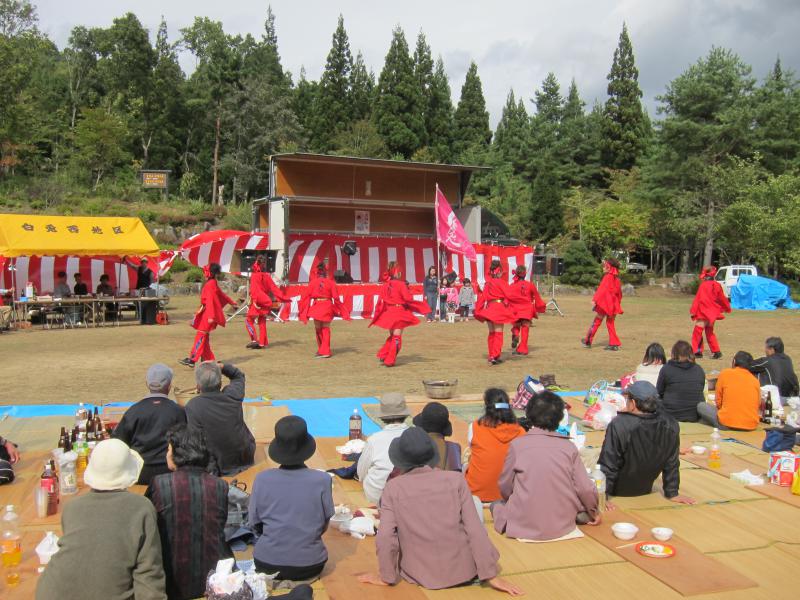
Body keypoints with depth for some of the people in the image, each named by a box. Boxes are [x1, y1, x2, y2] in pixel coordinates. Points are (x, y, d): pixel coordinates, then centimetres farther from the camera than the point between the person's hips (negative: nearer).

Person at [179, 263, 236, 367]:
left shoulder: (210, 284, -14)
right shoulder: (213, 283, 14)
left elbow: (210, 300, -20)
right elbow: (222, 295, 25)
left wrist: (211, 316, -24)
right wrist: (232, 302, 40)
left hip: (207, 314, -9)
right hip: (205, 314, 9)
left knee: (201, 336, -10)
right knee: (204, 337, 10)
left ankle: (192, 359, -11)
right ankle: (209, 359, 13)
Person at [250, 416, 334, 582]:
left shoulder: (262, 479, -12)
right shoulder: (322, 480, -15)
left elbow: (255, 524, 0)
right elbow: (324, 526, -2)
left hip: (267, 565, 0)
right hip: (309, 565, 0)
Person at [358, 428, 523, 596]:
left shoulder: (393, 487, -11)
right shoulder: (455, 479, -11)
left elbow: (385, 538, -17)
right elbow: (475, 530, -11)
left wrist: (386, 576, -2)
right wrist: (491, 575, -4)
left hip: (420, 575, 1)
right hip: (462, 572, -1)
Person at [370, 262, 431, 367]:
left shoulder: (385, 285, 4)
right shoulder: (401, 284, -13)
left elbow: (380, 301, 6)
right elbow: (408, 298, -17)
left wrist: (377, 316, 13)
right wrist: (408, 290, 4)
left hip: (388, 313, 6)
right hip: (399, 312, -6)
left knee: (392, 336, 23)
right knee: (397, 337, 3)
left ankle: (382, 355, 13)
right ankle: (390, 360, 1)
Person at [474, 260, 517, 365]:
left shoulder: (487, 283, 8)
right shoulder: (501, 282, -10)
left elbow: (482, 296, 7)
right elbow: (509, 295, -14)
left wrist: (478, 309, 10)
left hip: (488, 308, 6)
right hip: (499, 308, -6)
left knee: (491, 333, 15)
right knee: (498, 333, -2)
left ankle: (491, 356, 19)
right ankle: (495, 356, -9)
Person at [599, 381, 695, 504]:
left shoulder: (619, 425, -29)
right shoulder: (670, 425, -14)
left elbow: (607, 465, -24)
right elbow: (672, 464, -3)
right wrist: (672, 493, 7)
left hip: (617, 492, -5)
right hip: (644, 490, 5)